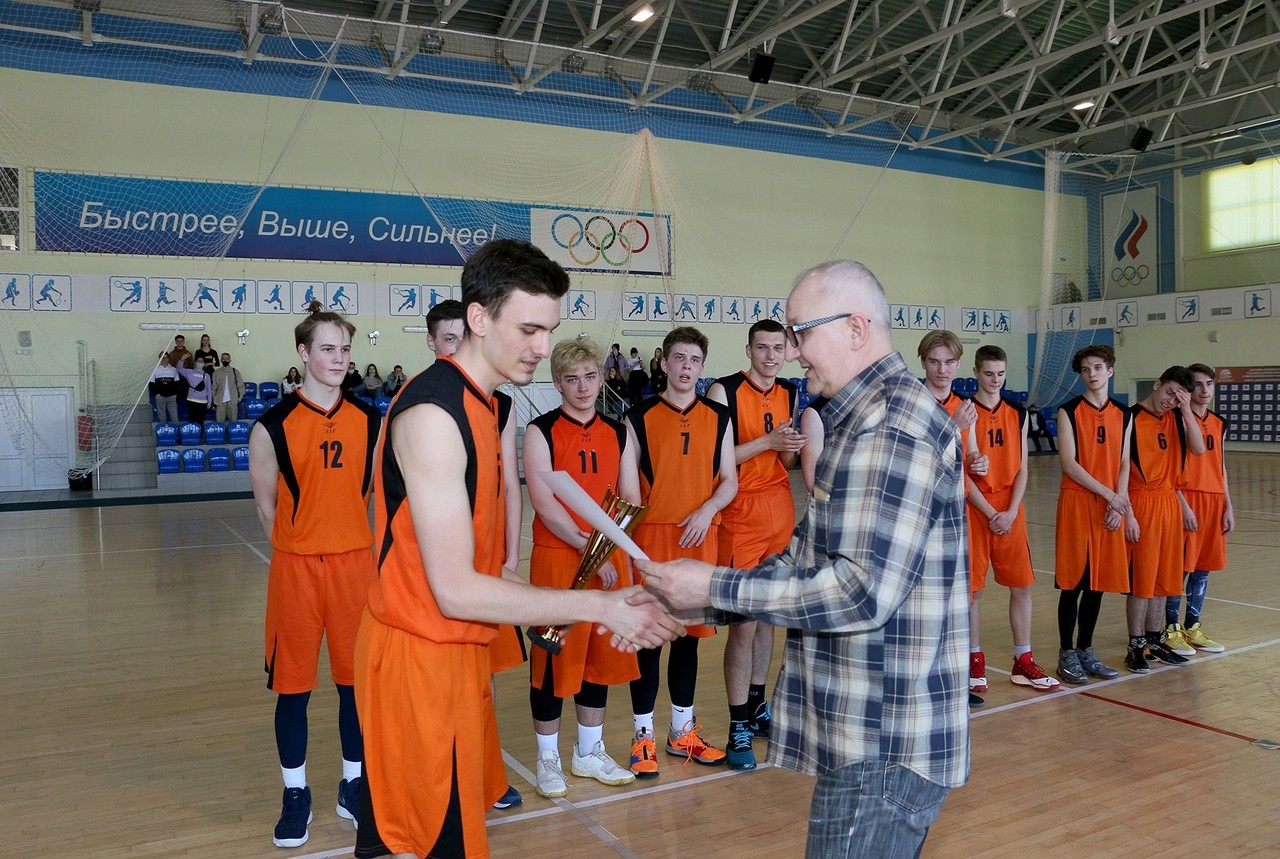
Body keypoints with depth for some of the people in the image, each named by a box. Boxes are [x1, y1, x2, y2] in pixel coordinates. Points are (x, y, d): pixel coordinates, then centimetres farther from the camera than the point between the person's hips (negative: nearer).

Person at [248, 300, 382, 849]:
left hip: (357, 564, 3)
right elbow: (266, 505, 2)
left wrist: (350, 544, 8)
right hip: (296, 569, -2)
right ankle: (296, 796, 26)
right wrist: (305, 547, 4)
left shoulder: (369, 421, 3)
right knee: (293, 685, 8)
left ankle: (354, 786, 29)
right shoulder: (274, 426, -6)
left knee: (358, 678, 11)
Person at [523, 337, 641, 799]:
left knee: (600, 655, 13)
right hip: (557, 558, -4)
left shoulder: (618, 432, 8)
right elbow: (544, 504, -15)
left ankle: (589, 752, 30)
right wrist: (589, 548, -19)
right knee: (554, 657, 3)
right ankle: (547, 759, 22)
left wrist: (611, 544, -6)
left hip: (608, 558, 5)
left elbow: (631, 499, 8)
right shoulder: (541, 431, -6)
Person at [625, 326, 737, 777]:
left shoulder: (718, 418, 8)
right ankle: (644, 736, 17)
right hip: (652, 537, -3)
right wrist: (627, 542, -7)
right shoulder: (640, 418, -1)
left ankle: (682, 731, 28)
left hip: (701, 537, 3)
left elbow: (729, 481, 8)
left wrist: (707, 510, -11)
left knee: (688, 635, 13)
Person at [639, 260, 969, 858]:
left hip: (885, 746, -10)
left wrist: (717, 588, -19)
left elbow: (864, 589, -26)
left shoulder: (893, 427, -20)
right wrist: (689, 601, 5)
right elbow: (810, 559, 14)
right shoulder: (864, 419, 14)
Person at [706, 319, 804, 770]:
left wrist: (792, 448, -4)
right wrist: (766, 442, -19)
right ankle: (738, 730, 5)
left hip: (781, 511, 6)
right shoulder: (724, 391, -10)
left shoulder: (789, 393, 10)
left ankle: (757, 707, 30)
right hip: (741, 517, -6)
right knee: (744, 623, -5)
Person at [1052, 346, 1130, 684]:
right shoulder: (1069, 411, -3)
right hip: (1076, 503, -4)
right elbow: (1069, 464, -10)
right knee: (1073, 582, -1)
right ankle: (1067, 654, 9)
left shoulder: (1122, 414, 11)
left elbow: (1124, 463, 9)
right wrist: (1109, 495, -13)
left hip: (1111, 508, 4)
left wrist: (1120, 501, -6)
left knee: (1099, 582, 9)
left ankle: (1086, 650, 22)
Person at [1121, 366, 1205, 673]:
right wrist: (1127, 512, -16)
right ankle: (1136, 646, 7)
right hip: (1141, 504, -6)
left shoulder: (1176, 418, 11)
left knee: (1163, 578, 13)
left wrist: (1186, 410, -9)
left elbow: (1198, 449, -5)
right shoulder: (1131, 417, -9)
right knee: (1140, 579, -2)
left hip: (1169, 503, 6)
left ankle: (1155, 641, 24)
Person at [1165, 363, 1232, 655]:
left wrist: (1228, 507, 11)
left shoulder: (1219, 423, 14)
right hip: (1187, 499, -6)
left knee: (1203, 567, 10)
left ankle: (1193, 626, 21)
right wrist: (1183, 505, -16)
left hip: (1214, 502, 6)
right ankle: (1172, 628, 7)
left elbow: (1221, 466, 17)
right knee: (1181, 567, -3)